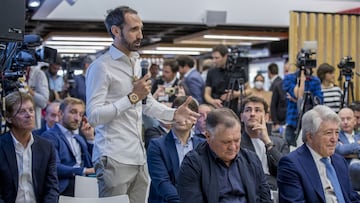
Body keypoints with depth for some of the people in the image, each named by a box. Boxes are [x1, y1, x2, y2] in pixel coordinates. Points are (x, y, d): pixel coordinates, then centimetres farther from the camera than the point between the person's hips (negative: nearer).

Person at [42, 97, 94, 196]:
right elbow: (54, 167, -14)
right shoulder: (49, 136, 2)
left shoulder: (79, 138, 27)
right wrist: (84, 171, -23)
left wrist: (90, 138, 14)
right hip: (66, 186, -7)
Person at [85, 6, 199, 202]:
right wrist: (132, 97, -19)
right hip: (114, 160, -7)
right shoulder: (101, 66, -11)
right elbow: (93, 116, -19)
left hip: (138, 157, 8)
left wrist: (173, 114, 6)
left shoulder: (136, 63, 15)